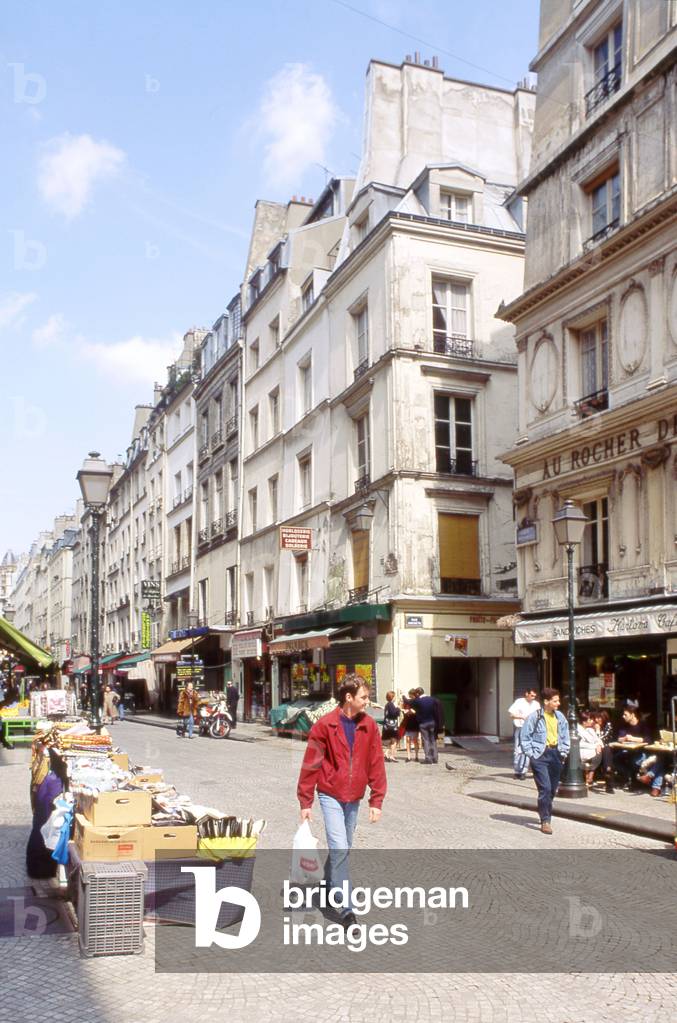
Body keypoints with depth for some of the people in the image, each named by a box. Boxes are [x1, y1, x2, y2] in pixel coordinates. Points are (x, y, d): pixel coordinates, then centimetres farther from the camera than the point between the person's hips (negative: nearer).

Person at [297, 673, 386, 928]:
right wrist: (305, 802, -6)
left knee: (342, 848, 17)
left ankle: (330, 883, 41)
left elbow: (376, 765, 1)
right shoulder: (324, 725, -13)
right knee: (340, 849, -10)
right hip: (331, 795, -4)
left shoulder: (369, 726, -3)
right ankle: (347, 909, -4)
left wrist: (376, 800, -1)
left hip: (354, 797, 4)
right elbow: (310, 765, -8)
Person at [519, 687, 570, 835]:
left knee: (552, 789, 11)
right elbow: (525, 737, -5)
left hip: (555, 754, 5)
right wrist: (531, 754, -9)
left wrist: (563, 752, 9)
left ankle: (545, 815, 30)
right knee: (545, 788, -13)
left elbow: (565, 736, 16)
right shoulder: (534, 717, -9)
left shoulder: (560, 717, 6)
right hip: (540, 756, -5)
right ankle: (545, 821, -6)